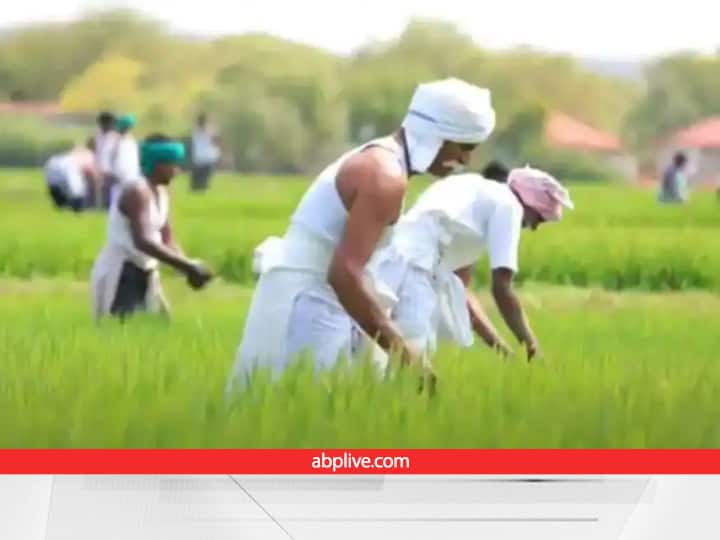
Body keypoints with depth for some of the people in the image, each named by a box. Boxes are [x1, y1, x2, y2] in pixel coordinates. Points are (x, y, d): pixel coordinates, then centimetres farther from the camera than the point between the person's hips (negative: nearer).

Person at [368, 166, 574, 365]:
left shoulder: (479, 196, 28)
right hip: (408, 267, -10)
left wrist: (504, 351, 24)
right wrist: (531, 347, 5)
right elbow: (501, 288, -4)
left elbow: (461, 288, 29)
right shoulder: (507, 204, 2)